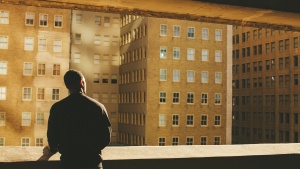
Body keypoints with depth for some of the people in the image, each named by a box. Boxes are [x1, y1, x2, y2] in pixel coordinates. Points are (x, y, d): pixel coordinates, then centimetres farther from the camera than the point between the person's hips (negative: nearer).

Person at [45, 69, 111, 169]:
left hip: (68, 160, 0)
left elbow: (52, 136, 0)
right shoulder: (98, 107, -5)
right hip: (93, 161, 0)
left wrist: (53, 149, 21)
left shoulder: (57, 108, -6)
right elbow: (106, 137, 0)